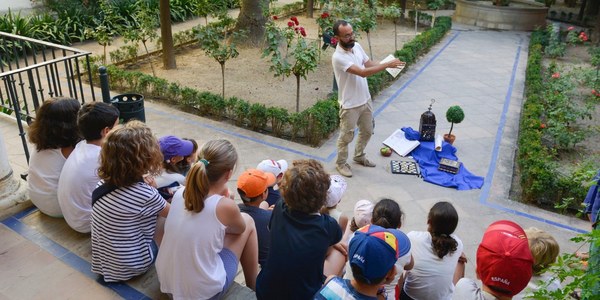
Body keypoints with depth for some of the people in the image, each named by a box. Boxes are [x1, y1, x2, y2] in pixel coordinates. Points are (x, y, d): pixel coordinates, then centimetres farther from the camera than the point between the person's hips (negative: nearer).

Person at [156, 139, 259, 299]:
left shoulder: (179, 193, -7)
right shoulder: (225, 206, -23)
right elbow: (240, 229, 2)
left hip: (166, 280, 5)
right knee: (247, 221, 11)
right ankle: (253, 287, 29)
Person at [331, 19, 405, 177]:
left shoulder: (357, 46, -1)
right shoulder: (338, 57, -27)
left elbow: (368, 63, 12)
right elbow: (363, 72, -32)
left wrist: (388, 64, -6)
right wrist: (387, 64, -30)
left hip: (365, 99, 8)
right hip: (350, 104, -8)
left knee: (367, 131, 22)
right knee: (346, 136, 9)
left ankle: (359, 156, 44)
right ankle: (341, 163, 30)